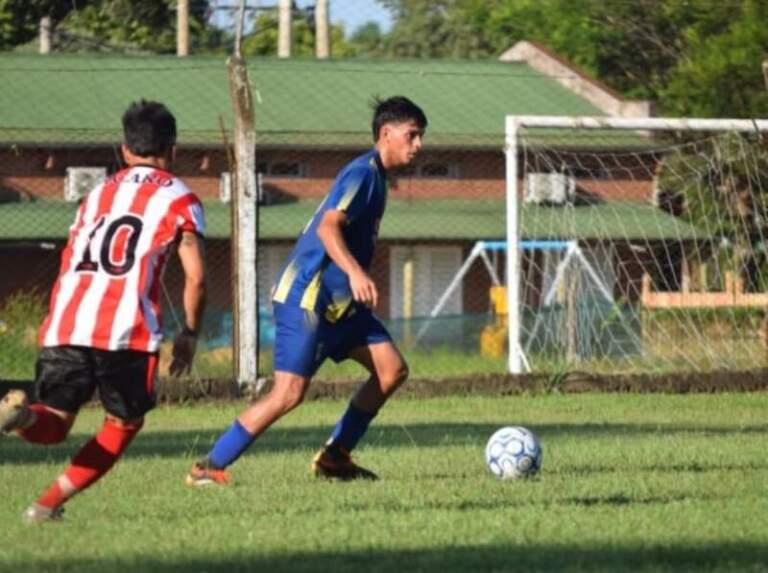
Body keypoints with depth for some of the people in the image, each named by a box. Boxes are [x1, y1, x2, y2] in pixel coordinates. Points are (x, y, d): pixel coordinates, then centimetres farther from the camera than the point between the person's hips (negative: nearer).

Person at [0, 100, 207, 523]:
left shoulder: (97, 195, 25)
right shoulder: (179, 200, 11)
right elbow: (196, 277, 2)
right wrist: (189, 334, 15)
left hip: (65, 327, 4)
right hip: (127, 330, -4)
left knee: (54, 425, 9)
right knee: (124, 422, 16)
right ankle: (49, 503, 2)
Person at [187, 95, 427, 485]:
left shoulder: (375, 176, 16)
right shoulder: (362, 173, -14)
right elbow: (328, 227, -27)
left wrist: (357, 281, 33)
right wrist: (356, 273, -39)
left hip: (338, 300, 10)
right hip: (306, 296, -10)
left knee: (392, 369, 3)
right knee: (289, 392, -15)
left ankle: (334, 457, 10)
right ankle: (209, 467, -7)